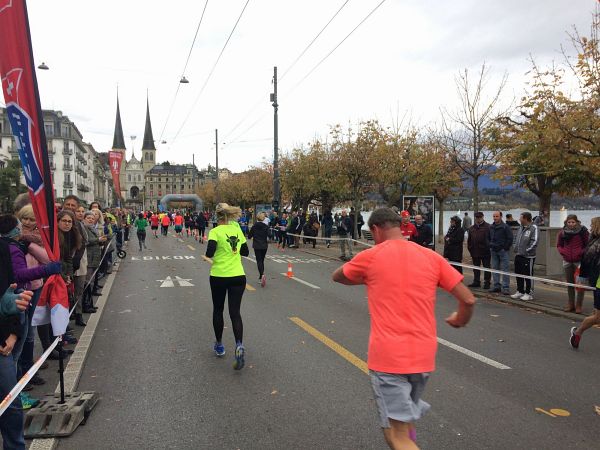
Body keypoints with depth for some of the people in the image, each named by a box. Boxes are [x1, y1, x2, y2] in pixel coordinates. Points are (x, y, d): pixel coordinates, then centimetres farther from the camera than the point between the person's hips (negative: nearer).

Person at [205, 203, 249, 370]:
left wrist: (208, 254, 1)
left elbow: (210, 253, -20)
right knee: (235, 312, 4)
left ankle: (219, 345, 31)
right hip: (238, 276, 3)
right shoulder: (237, 230, 5)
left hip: (218, 276, -2)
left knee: (218, 310, 18)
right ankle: (239, 345, -18)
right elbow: (245, 252, 12)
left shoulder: (215, 231, -9)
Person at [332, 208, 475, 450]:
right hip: (423, 355, 5)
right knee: (407, 418, 29)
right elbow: (468, 300, 3)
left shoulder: (370, 256, -3)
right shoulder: (432, 257, 3)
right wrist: (460, 320, 24)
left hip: (387, 356, -4)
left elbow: (337, 277, 15)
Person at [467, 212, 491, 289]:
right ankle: (476, 282, 21)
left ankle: (487, 283, 9)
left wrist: (490, 248, -10)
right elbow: (469, 240, 16)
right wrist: (470, 248, 9)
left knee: (486, 268, 3)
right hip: (475, 252, 6)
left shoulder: (488, 227, -4)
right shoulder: (472, 228, 13)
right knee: (476, 268, 12)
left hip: (485, 252, -5)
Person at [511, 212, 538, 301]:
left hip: (528, 257, -8)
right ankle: (520, 291, 27)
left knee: (528, 275, 0)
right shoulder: (521, 227, 13)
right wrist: (516, 249, 10)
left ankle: (529, 293, 9)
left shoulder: (533, 228, -12)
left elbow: (534, 241, -17)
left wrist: (526, 250, -14)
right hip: (518, 255, 8)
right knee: (518, 274, 15)